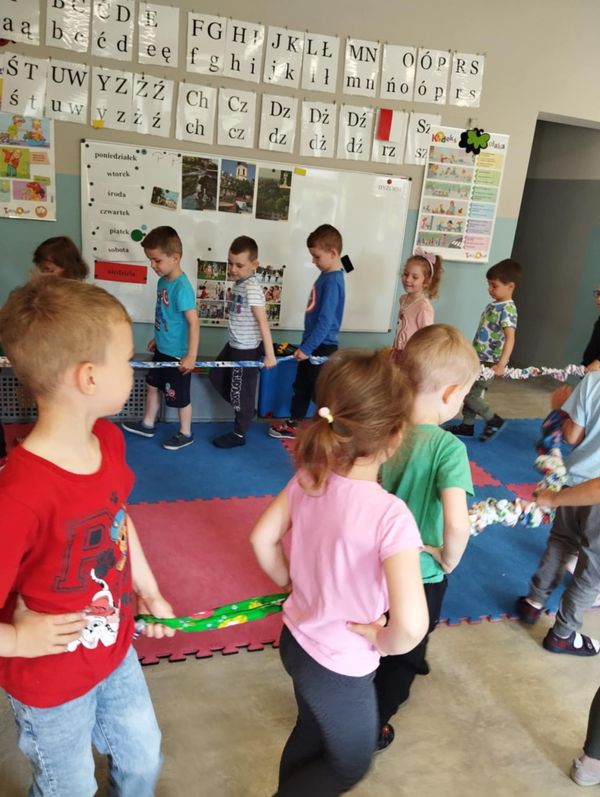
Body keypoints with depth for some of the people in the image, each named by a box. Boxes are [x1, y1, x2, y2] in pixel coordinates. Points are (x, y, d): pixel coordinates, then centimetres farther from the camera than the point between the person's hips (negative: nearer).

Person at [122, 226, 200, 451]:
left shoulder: (181, 287, -25)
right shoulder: (163, 280, 1)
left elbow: (194, 323, -25)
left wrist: (191, 356, -25)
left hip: (177, 354, -9)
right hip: (162, 350, 9)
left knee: (180, 396, 8)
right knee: (152, 385, 23)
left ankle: (185, 433, 28)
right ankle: (147, 424, 42)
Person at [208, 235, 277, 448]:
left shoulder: (251, 288, -22)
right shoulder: (239, 283, 5)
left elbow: (263, 323, -25)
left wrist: (269, 354, -26)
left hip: (248, 349, -10)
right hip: (234, 345, 10)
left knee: (242, 390, 5)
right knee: (217, 377, 22)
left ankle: (239, 434, 22)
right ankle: (245, 411, 37)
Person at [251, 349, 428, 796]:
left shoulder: (308, 479, -14)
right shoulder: (390, 515, -33)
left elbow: (263, 540, -2)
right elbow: (411, 624, -38)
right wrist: (385, 642, -17)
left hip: (296, 640, 6)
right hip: (341, 668, -6)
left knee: (312, 734, 34)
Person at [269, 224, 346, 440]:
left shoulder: (333, 281, -21)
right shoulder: (325, 275, 7)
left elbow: (326, 321, -25)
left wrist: (307, 347, -23)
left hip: (322, 347, -9)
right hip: (313, 343, 9)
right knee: (301, 386, 20)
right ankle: (293, 424, 36)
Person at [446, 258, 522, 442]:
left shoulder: (507, 309, -18)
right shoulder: (493, 305, 9)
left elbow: (510, 338, -27)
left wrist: (501, 365, -33)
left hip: (489, 362, -9)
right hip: (478, 358, 9)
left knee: (470, 395, -7)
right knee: (469, 392, 14)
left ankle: (494, 420, 11)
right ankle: (467, 425, 27)